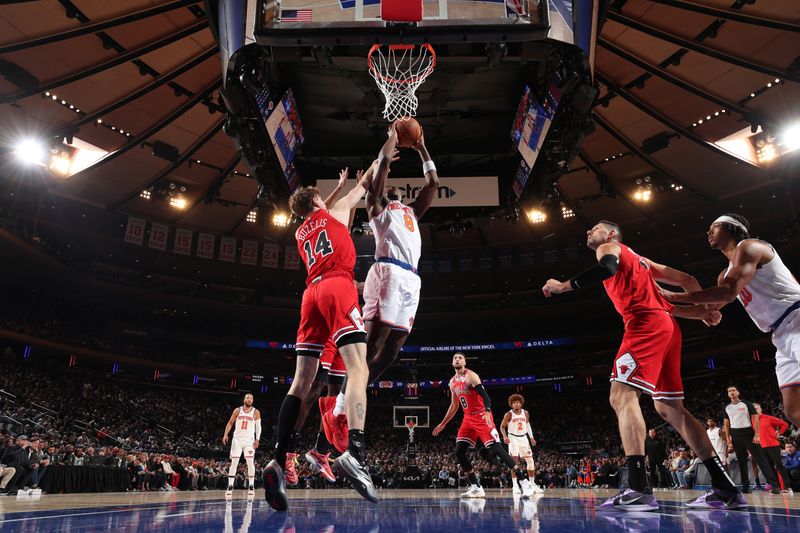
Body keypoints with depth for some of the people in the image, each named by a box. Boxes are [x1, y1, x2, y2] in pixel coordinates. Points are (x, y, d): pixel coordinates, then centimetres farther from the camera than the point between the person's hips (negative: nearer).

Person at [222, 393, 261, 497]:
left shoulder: (256, 412, 0)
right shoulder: (237, 410, 3)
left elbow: (258, 427, 1)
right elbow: (230, 423, 9)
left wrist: (257, 439, -10)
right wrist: (225, 434, -3)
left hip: (249, 440, -1)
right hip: (237, 439, 1)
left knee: (250, 462, -6)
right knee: (234, 463, -1)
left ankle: (251, 486, 4)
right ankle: (230, 487, 4)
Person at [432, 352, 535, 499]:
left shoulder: (470, 376, -11)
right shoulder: (453, 382, 13)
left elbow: (484, 395, -22)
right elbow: (454, 405, 22)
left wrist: (487, 412, -40)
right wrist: (442, 424, 24)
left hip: (481, 416, -8)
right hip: (468, 418, 8)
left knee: (496, 448, -17)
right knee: (459, 452, 1)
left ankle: (523, 481, -13)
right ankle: (476, 488, 8)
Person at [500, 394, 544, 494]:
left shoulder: (526, 413, 1)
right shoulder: (509, 414, -12)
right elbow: (502, 427, -5)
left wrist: (531, 437, 11)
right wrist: (505, 436, -22)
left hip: (523, 438, 5)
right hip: (513, 438, -4)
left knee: (530, 461, 3)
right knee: (514, 460, -13)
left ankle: (533, 484, 14)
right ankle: (515, 486, -9)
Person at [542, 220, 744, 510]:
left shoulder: (609, 247, 9)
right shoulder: (637, 259, 34)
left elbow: (607, 268, -17)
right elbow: (686, 280, 29)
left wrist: (563, 285, -11)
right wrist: (705, 310, 22)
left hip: (647, 324, -9)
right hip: (667, 326, 9)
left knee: (622, 395, -16)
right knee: (669, 407, 11)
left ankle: (638, 489, -27)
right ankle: (724, 488, 11)